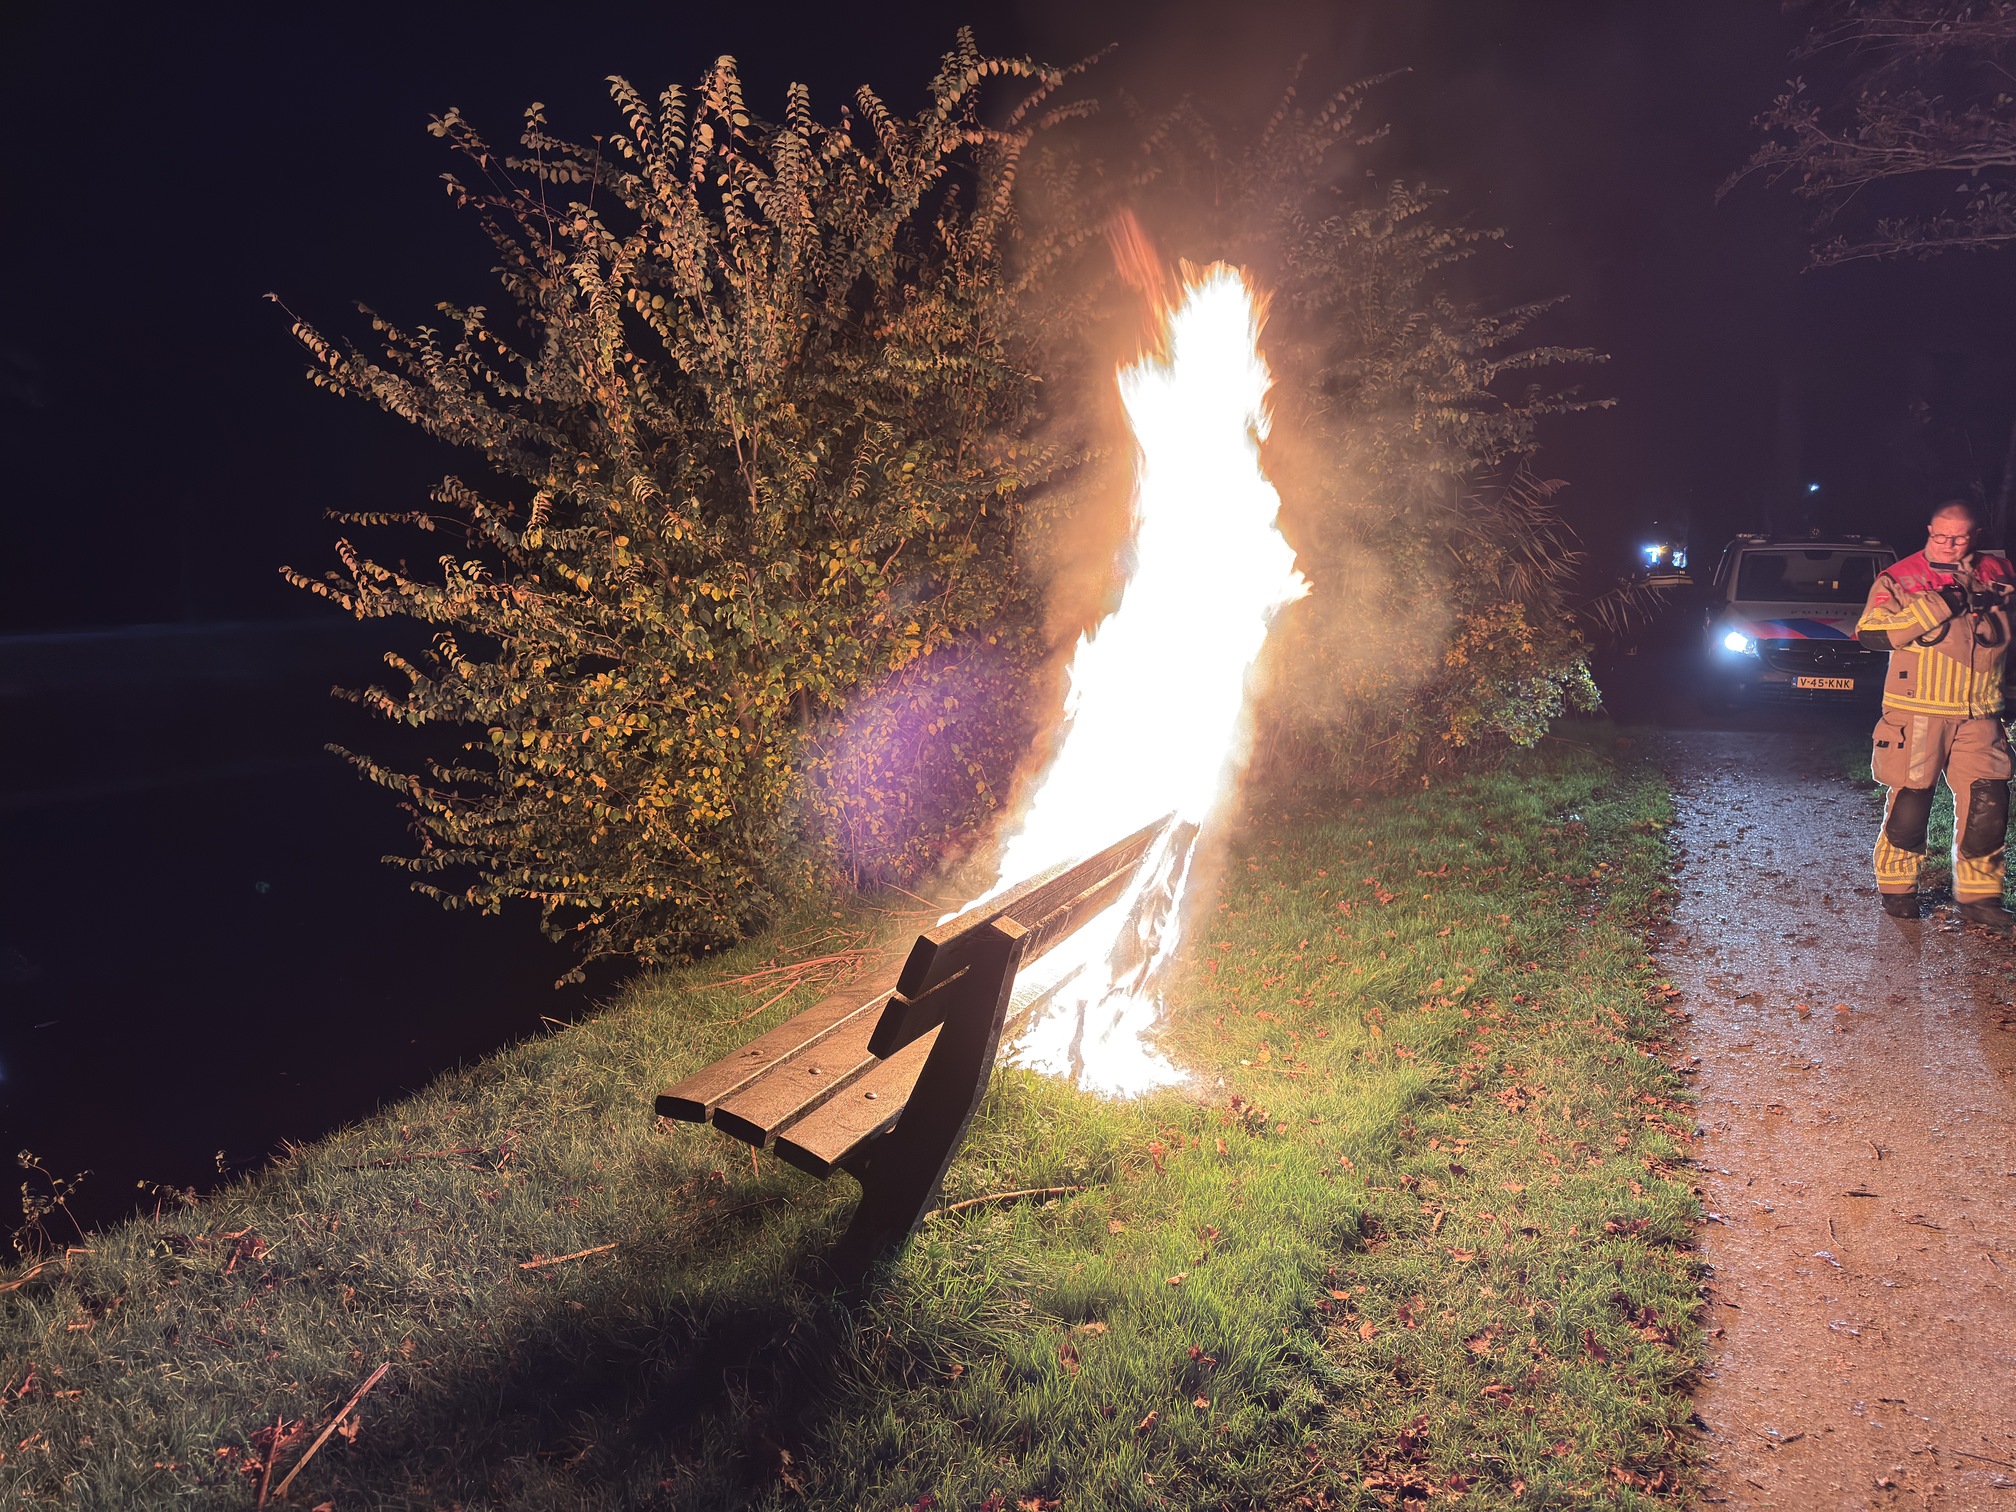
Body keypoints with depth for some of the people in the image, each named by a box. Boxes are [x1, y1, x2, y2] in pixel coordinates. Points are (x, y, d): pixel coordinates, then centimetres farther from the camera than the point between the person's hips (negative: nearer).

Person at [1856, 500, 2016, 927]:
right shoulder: (1900, 577, -2)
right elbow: (1870, 633, -11)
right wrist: (1936, 606, -19)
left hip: (1978, 715, 4)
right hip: (1917, 712, -4)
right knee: (1909, 803, 0)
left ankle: (1978, 895, 13)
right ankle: (1896, 888, 16)